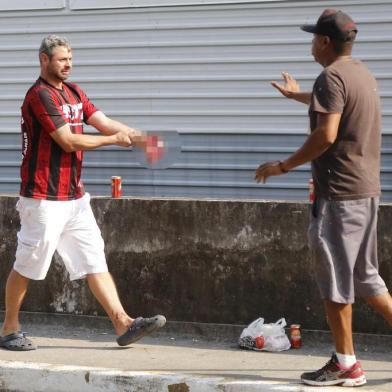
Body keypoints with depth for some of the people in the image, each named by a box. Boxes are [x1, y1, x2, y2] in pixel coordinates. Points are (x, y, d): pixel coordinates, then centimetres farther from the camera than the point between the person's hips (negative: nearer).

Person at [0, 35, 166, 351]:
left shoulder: (73, 92, 14)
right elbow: (68, 141, -19)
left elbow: (105, 123, 7)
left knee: (94, 259, 3)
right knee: (27, 265, 1)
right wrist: (115, 140, -9)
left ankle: (123, 324, 0)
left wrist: (140, 138, -9)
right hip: (44, 198, -8)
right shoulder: (40, 96, -14)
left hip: (75, 197, 8)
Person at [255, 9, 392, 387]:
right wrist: (297, 95, 55)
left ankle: (345, 364, 3)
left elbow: (325, 135, -23)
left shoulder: (332, 77, -14)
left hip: (339, 192, -9)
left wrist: (284, 165, -14)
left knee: (335, 279, -2)